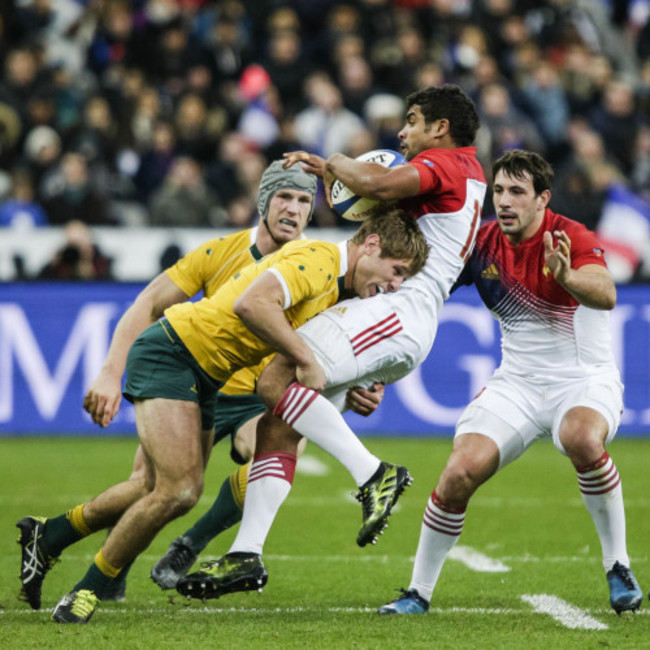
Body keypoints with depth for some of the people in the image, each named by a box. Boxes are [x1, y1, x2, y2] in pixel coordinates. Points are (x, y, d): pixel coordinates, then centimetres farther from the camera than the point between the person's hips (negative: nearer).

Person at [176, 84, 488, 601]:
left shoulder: (449, 163, -4)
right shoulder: (467, 174, 27)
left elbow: (378, 184, -24)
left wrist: (330, 163, -4)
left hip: (398, 310, -11)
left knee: (276, 380, -25)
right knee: (277, 422, 2)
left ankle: (373, 476, -23)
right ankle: (246, 555, -3)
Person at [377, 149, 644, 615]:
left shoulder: (573, 239, -16)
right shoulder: (482, 244, 0)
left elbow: (606, 295, -35)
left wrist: (566, 276, -55)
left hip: (585, 382, -4)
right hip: (517, 384, 4)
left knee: (583, 440, -38)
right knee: (460, 474, -16)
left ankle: (618, 568, -19)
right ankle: (419, 592, 3)